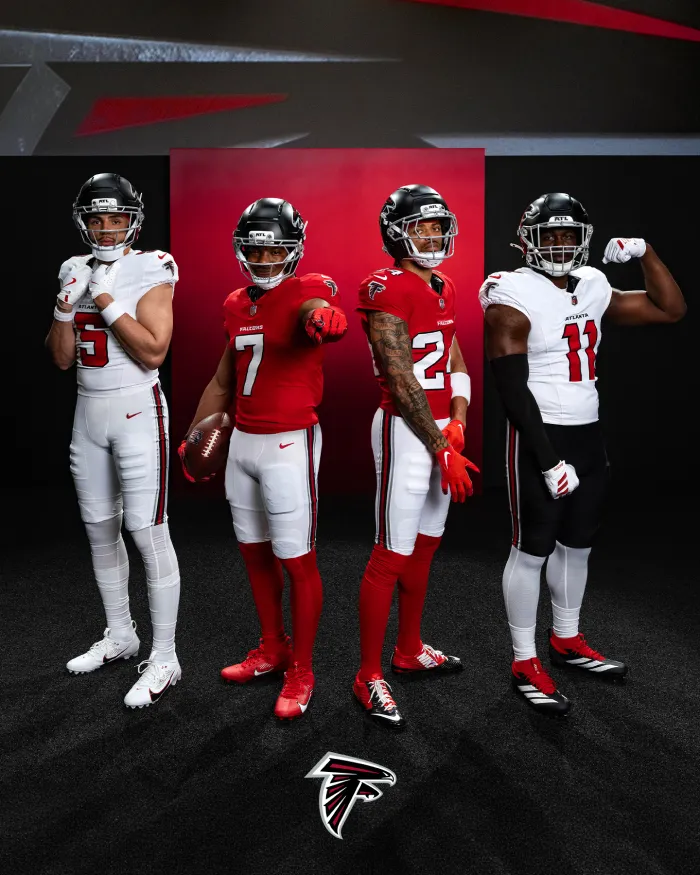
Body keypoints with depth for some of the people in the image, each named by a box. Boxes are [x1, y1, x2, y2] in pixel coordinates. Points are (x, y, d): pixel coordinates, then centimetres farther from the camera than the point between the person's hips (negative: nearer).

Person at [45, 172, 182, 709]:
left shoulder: (150, 271, -8)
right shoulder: (76, 272, 10)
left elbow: (153, 352, -17)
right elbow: (62, 358, 9)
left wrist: (107, 301, -18)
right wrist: (67, 303, -6)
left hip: (137, 410, -7)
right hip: (89, 411, 7)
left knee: (147, 531, -7)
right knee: (100, 529, 14)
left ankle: (164, 659, 4)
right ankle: (120, 635, 31)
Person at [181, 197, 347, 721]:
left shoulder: (307, 291, -10)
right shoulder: (238, 305, 11)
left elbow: (317, 309, -36)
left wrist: (325, 319, -60)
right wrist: (193, 437, 20)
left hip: (290, 444, -7)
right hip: (242, 441, 7)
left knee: (297, 560, 0)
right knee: (255, 552, 17)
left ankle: (302, 671, 15)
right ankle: (272, 648, 34)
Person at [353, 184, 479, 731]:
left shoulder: (444, 290, 14)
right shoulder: (387, 291, -13)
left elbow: (456, 364, 13)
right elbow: (401, 382, -17)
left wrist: (458, 423, -4)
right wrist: (442, 449, -15)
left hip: (441, 428, 9)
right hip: (406, 430, -9)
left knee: (425, 545, 17)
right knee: (392, 556, -4)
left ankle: (410, 651, 33)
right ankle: (369, 677, 8)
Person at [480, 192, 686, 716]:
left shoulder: (592, 288, 9)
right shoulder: (514, 299, -12)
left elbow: (671, 310, 13)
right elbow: (513, 391, -16)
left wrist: (645, 253, 3)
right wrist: (548, 461, -19)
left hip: (589, 435, 7)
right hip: (539, 438, -7)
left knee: (577, 544, 16)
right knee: (532, 549, 0)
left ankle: (567, 641, 33)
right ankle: (525, 664, 12)